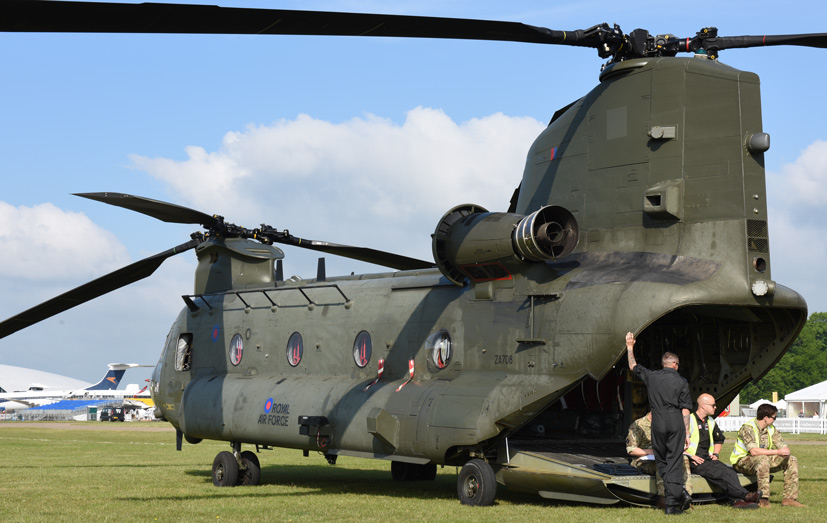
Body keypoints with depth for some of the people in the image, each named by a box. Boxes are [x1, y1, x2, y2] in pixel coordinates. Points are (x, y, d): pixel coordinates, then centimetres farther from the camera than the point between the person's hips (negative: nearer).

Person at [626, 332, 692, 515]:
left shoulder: (652, 376, 5)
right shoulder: (681, 382, 1)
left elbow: (633, 367, 22)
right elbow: (685, 410, -2)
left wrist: (630, 347, 35)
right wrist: (687, 433, 2)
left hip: (658, 424, 1)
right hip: (676, 424, -1)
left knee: (662, 461, 12)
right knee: (674, 462, 1)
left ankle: (680, 493, 0)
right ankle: (672, 503, -5)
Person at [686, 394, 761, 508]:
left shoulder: (710, 422, 19)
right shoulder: (689, 421, -6)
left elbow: (720, 439, 37)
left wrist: (715, 454, 20)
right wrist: (690, 456, -17)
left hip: (708, 459, 7)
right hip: (694, 461, -7)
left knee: (730, 473, -22)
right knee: (720, 473, -30)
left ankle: (738, 500, -39)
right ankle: (745, 495, -40)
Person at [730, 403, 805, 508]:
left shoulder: (771, 429, 5)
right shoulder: (748, 428, -21)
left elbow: (784, 447, 4)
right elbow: (753, 451, -33)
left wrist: (786, 452, -22)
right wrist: (777, 452, -34)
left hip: (763, 460, 8)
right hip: (742, 461, -8)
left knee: (792, 460, -3)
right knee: (762, 459, -40)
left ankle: (789, 498, -7)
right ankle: (763, 499, -38)